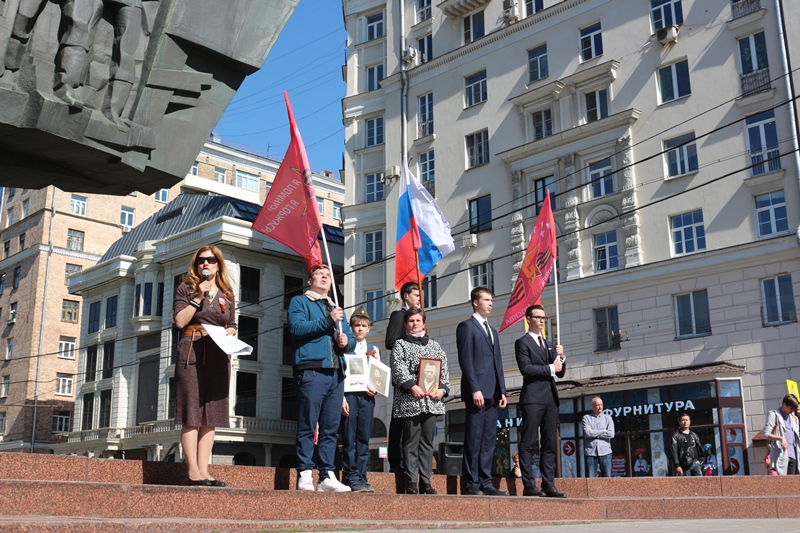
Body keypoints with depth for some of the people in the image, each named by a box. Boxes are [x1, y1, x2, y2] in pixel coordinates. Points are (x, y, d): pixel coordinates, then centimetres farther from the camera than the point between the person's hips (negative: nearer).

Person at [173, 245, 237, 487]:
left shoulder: (226, 294, 17)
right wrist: (199, 297, -10)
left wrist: (230, 332, -2)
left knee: (211, 415, 3)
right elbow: (180, 321, -6)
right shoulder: (186, 288, 6)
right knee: (192, 413, -7)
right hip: (192, 353, -4)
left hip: (218, 356, 4)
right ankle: (192, 470, -6)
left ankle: (203, 470, 5)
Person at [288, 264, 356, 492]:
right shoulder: (299, 302, 11)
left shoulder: (336, 309, 28)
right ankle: (305, 475, -8)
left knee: (330, 428, 4)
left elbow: (352, 339, 23)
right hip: (311, 370, -6)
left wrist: (346, 341, 0)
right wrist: (328, 320, -11)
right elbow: (297, 328, -8)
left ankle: (327, 476, 5)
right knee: (308, 425, -8)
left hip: (336, 373, 6)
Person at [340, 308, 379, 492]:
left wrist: (375, 389, -4)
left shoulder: (374, 350, 16)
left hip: (367, 397, 4)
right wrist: (341, 398, -10)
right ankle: (351, 478, -2)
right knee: (349, 439, -5)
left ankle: (361, 478, 7)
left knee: (364, 439, 3)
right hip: (349, 395, -4)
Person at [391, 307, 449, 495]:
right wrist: (411, 385, -17)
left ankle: (426, 481, 9)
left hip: (432, 401, 4)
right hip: (409, 401, -3)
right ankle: (411, 482, 0)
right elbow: (398, 368, -5)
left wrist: (442, 388, -3)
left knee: (427, 440, 5)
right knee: (411, 440, -4)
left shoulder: (434, 345, 19)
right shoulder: (400, 344, 8)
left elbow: (444, 369, 13)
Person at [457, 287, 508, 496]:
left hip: (492, 393, 8)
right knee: (474, 439, -6)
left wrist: (502, 391, 12)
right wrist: (475, 389, -17)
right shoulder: (466, 326, -1)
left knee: (489, 440, 6)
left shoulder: (492, 331, 23)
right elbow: (466, 360, -10)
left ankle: (485, 482, 10)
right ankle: (471, 484, -2)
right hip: (476, 392, -7)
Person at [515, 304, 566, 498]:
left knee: (549, 444, 5)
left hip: (550, 398, 7)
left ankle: (548, 485, 6)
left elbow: (560, 373, 20)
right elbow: (525, 368, -13)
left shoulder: (549, 345, 23)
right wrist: (550, 368, -8)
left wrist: (560, 357, 2)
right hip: (533, 397, -7)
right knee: (528, 443, -6)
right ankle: (529, 485, -5)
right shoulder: (522, 342, 2)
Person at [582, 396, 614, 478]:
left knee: (607, 478, 0)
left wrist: (593, 433, -4)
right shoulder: (586, 418, 7)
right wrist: (603, 431, -3)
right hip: (590, 452, -1)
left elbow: (611, 434, -2)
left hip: (605, 452, 1)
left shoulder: (608, 418, 12)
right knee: (591, 478, -4)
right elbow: (587, 433, -8)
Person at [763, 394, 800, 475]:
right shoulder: (773, 415, -2)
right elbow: (766, 434, -8)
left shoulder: (793, 417, 19)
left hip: (793, 455, 7)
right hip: (780, 455, -7)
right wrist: (780, 438, -22)